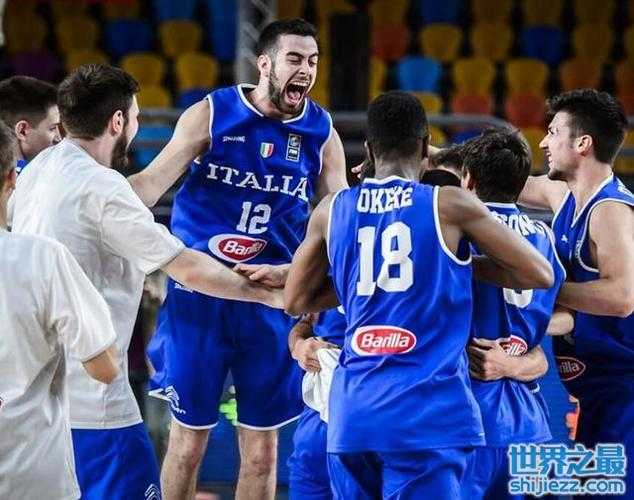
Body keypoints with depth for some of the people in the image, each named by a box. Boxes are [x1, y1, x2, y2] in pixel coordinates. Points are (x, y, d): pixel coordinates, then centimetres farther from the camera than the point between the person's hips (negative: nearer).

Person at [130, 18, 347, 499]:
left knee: (263, 443, 6)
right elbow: (153, 182, -7)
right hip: (199, 292, -2)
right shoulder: (211, 115, -5)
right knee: (189, 434, 4)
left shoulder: (322, 134, 2)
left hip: (271, 298, 2)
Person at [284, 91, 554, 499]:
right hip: (428, 412, -4)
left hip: (352, 411, 4)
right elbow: (541, 275, 3)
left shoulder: (331, 211, 9)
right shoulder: (450, 205, -2)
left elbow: (295, 301, 21)